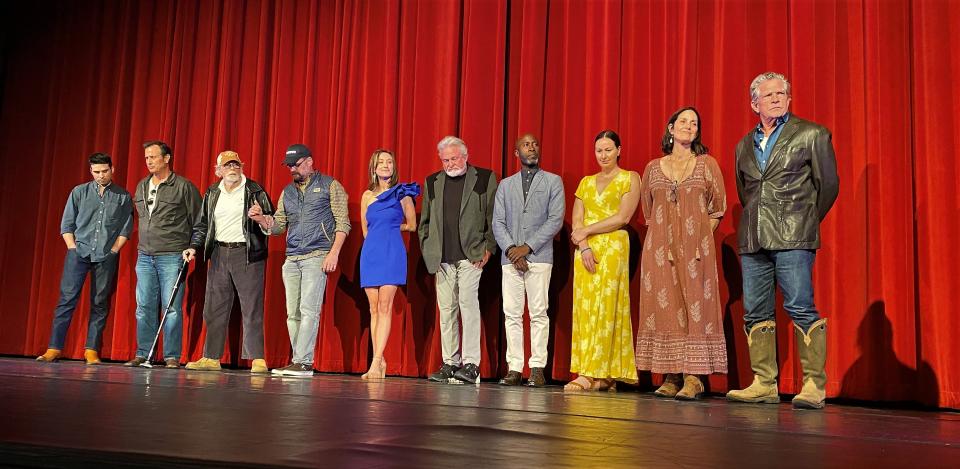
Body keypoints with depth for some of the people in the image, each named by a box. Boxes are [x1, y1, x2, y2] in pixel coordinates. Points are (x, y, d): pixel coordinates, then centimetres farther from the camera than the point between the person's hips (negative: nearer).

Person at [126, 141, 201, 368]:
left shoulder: (183, 186, -4)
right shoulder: (142, 186, 14)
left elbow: (198, 221, -1)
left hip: (172, 257, -6)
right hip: (145, 256, 6)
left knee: (172, 308, -5)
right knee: (145, 308, 6)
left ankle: (172, 356, 1)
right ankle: (143, 354, 14)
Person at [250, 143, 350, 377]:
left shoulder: (329, 185, 4)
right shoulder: (287, 191, 20)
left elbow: (343, 222, -2)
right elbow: (278, 226, 18)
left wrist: (334, 252, -13)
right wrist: (262, 219, -3)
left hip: (317, 257, -6)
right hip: (291, 259, 6)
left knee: (308, 310, -13)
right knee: (293, 313, 4)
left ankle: (304, 362, -12)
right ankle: (298, 363, 10)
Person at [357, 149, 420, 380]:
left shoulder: (401, 193, 4)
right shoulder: (367, 195, 13)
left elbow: (411, 225, 10)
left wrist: (391, 227, 14)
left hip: (392, 253, -4)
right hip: (370, 252, 4)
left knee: (384, 306, -11)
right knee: (374, 308, 1)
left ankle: (376, 362, -15)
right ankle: (379, 362, 4)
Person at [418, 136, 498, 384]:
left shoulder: (485, 178, 3)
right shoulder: (432, 182, 14)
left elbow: (494, 217, 1)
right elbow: (424, 221, 18)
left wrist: (488, 248, -6)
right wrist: (427, 249, 8)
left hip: (471, 255, -4)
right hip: (442, 258, 4)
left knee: (468, 303, -13)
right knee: (446, 309, 5)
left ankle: (471, 364, -9)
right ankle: (450, 363, 12)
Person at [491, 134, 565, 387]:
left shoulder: (553, 181, 9)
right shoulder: (505, 185, 17)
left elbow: (556, 219, -2)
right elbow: (497, 222, 9)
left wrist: (528, 247, -10)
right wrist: (511, 249, -8)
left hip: (539, 256, -2)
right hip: (510, 258, 3)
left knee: (538, 313, -5)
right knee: (512, 314, 0)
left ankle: (537, 368, -1)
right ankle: (514, 368, 3)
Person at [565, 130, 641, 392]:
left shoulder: (630, 178, 6)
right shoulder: (586, 182, 18)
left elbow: (623, 217, -7)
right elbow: (576, 221, 10)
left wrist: (587, 231, -6)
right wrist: (584, 246, -8)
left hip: (613, 248, -5)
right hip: (585, 251, 5)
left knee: (605, 308, -10)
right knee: (585, 309, -1)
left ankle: (592, 374, -12)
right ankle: (603, 379, 1)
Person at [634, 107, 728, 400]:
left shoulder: (707, 164, 8)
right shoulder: (653, 168, 13)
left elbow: (717, 208, 8)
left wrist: (700, 238, 1)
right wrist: (663, 233, 8)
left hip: (695, 248, -2)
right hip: (659, 248, 2)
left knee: (694, 306, -7)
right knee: (664, 307, -1)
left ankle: (693, 378, -7)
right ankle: (670, 376, 4)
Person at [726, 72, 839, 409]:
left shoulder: (812, 134, 4)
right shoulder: (744, 145, 18)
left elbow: (828, 184, 4)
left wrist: (806, 223, 8)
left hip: (793, 239, -5)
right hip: (753, 241, 5)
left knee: (801, 308, -10)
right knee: (755, 312, 4)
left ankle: (814, 385, -3)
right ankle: (764, 384, 10)